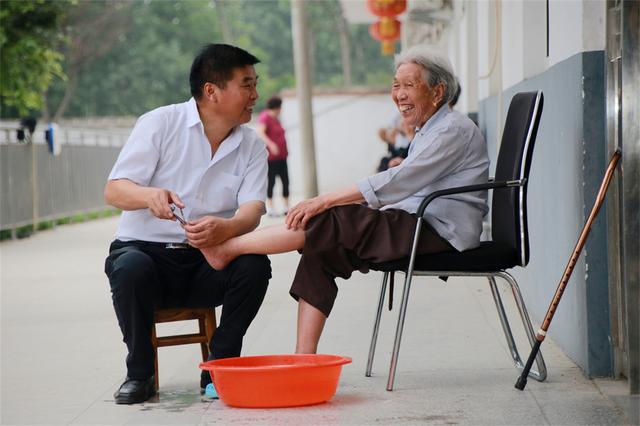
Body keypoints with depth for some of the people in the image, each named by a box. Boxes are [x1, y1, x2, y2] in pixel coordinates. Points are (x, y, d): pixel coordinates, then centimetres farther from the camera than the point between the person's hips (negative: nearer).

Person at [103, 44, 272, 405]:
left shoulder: (253, 146, 6)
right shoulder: (160, 124, -3)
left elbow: (252, 210, -9)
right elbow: (114, 191, -8)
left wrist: (224, 228, -34)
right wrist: (149, 195, -33)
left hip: (208, 265, 2)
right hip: (146, 249, -2)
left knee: (255, 265, -27)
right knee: (130, 268, -35)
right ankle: (140, 374, -13)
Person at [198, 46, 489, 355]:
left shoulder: (454, 130, -10)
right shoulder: (427, 133, 22)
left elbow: (399, 182, -20)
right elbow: (402, 190, 17)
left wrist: (325, 201, -21)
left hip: (440, 233, -9)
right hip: (414, 226, 9)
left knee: (333, 221, -19)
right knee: (324, 250, -7)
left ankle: (226, 248, -12)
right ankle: (304, 361, -12)